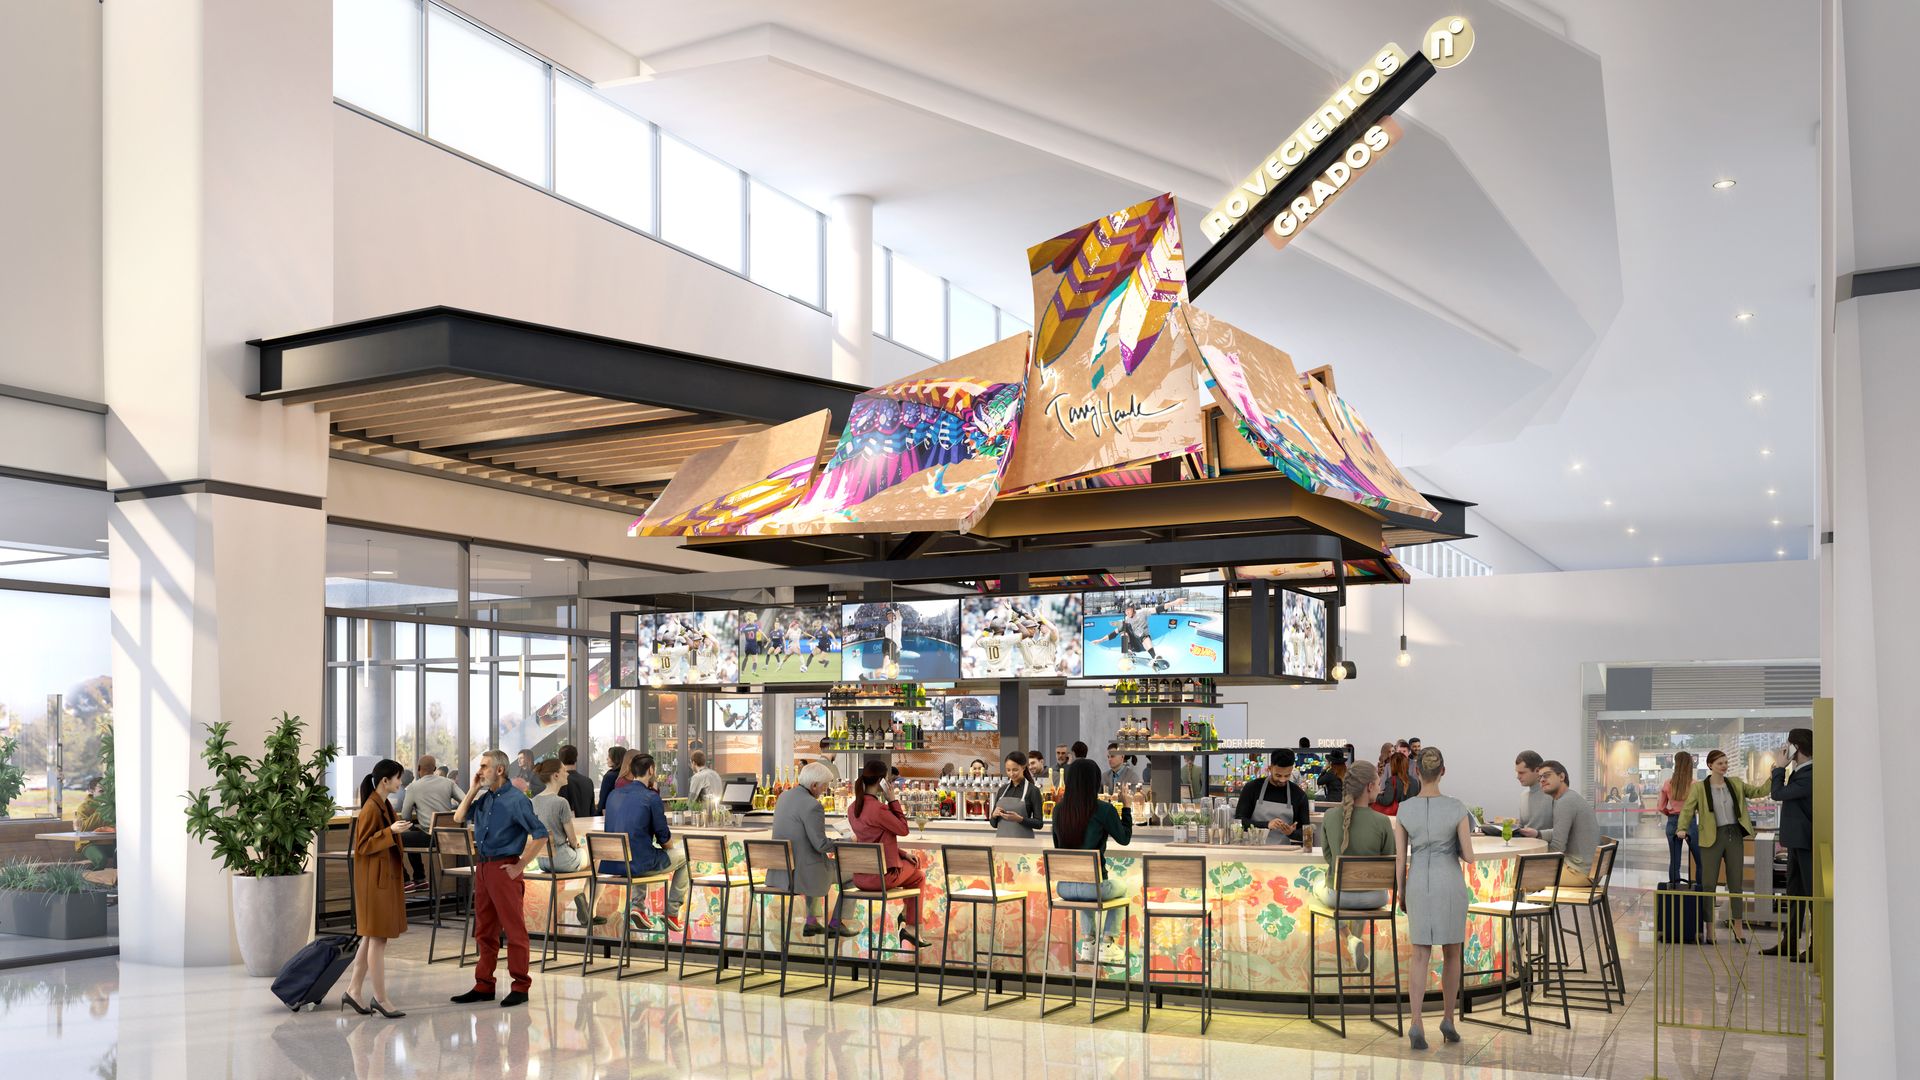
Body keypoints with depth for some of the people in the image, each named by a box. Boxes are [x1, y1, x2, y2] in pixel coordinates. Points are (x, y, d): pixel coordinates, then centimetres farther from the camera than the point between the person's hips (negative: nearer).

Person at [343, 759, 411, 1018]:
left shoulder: (385, 806, 13)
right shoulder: (370, 808, -16)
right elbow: (362, 845, -18)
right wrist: (390, 831, -26)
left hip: (387, 878, 10)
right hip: (375, 880, -10)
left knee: (371, 937, 13)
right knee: (377, 938, -4)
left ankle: (353, 992, 20)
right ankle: (380, 998, 2)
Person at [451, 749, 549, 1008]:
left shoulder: (516, 800, -12)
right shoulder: (484, 798, 10)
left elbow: (540, 835, -15)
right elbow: (459, 817, 15)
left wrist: (520, 866, -13)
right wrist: (473, 790, 5)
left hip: (504, 868, -8)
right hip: (482, 867, 8)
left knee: (514, 929, -1)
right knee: (484, 930, 13)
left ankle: (520, 987, 6)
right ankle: (484, 985, 22)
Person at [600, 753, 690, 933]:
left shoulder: (614, 795, 7)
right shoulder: (651, 797, -12)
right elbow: (664, 838, -7)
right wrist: (669, 846, 18)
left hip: (613, 864, 6)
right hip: (639, 863, -6)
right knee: (684, 856, 19)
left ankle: (637, 906, 23)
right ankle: (672, 914, 19)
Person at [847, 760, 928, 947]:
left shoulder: (853, 809, 5)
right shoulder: (878, 808, -24)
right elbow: (903, 830, -11)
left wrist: (902, 853, 12)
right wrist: (892, 799, -10)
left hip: (860, 877, 8)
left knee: (913, 863, 30)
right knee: (919, 876, 23)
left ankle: (906, 912, 36)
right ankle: (911, 928, 30)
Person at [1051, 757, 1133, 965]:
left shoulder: (1059, 809, 0)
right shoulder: (1104, 810, -13)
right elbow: (1124, 838, 3)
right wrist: (1126, 807, 14)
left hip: (1063, 887, 4)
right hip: (1094, 885, -4)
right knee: (1121, 888, 31)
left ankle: (1087, 944, 32)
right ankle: (1107, 946, 26)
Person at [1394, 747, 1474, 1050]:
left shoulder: (1404, 810, -9)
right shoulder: (1457, 808, -13)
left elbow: (1399, 858, -3)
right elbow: (1468, 856, -9)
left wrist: (1401, 894, 11)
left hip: (1419, 887, 1)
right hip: (1451, 887, -1)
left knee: (1420, 956, 7)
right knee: (1451, 953, 19)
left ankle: (1416, 1023, -9)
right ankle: (1448, 1019, 22)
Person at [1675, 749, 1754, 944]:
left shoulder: (1735, 783, 7)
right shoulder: (1699, 788, -4)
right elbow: (1687, 810, -10)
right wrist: (1682, 829, -26)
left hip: (1734, 836, 3)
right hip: (1712, 839, -3)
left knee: (1736, 883, 7)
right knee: (1709, 883, -1)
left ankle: (1738, 928, 15)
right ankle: (1709, 930, 6)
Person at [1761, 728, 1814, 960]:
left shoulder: (1809, 775, -21)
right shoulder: (1798, 772, 10)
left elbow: (1778, 794, -20)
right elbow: (1785, 795, 18)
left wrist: (1780, 767, -13)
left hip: (1806, 842, -10)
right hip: (1797, 841, 10)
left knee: (1812, 891, -3)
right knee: (1794, 891, 15)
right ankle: (1790, 943, 22)